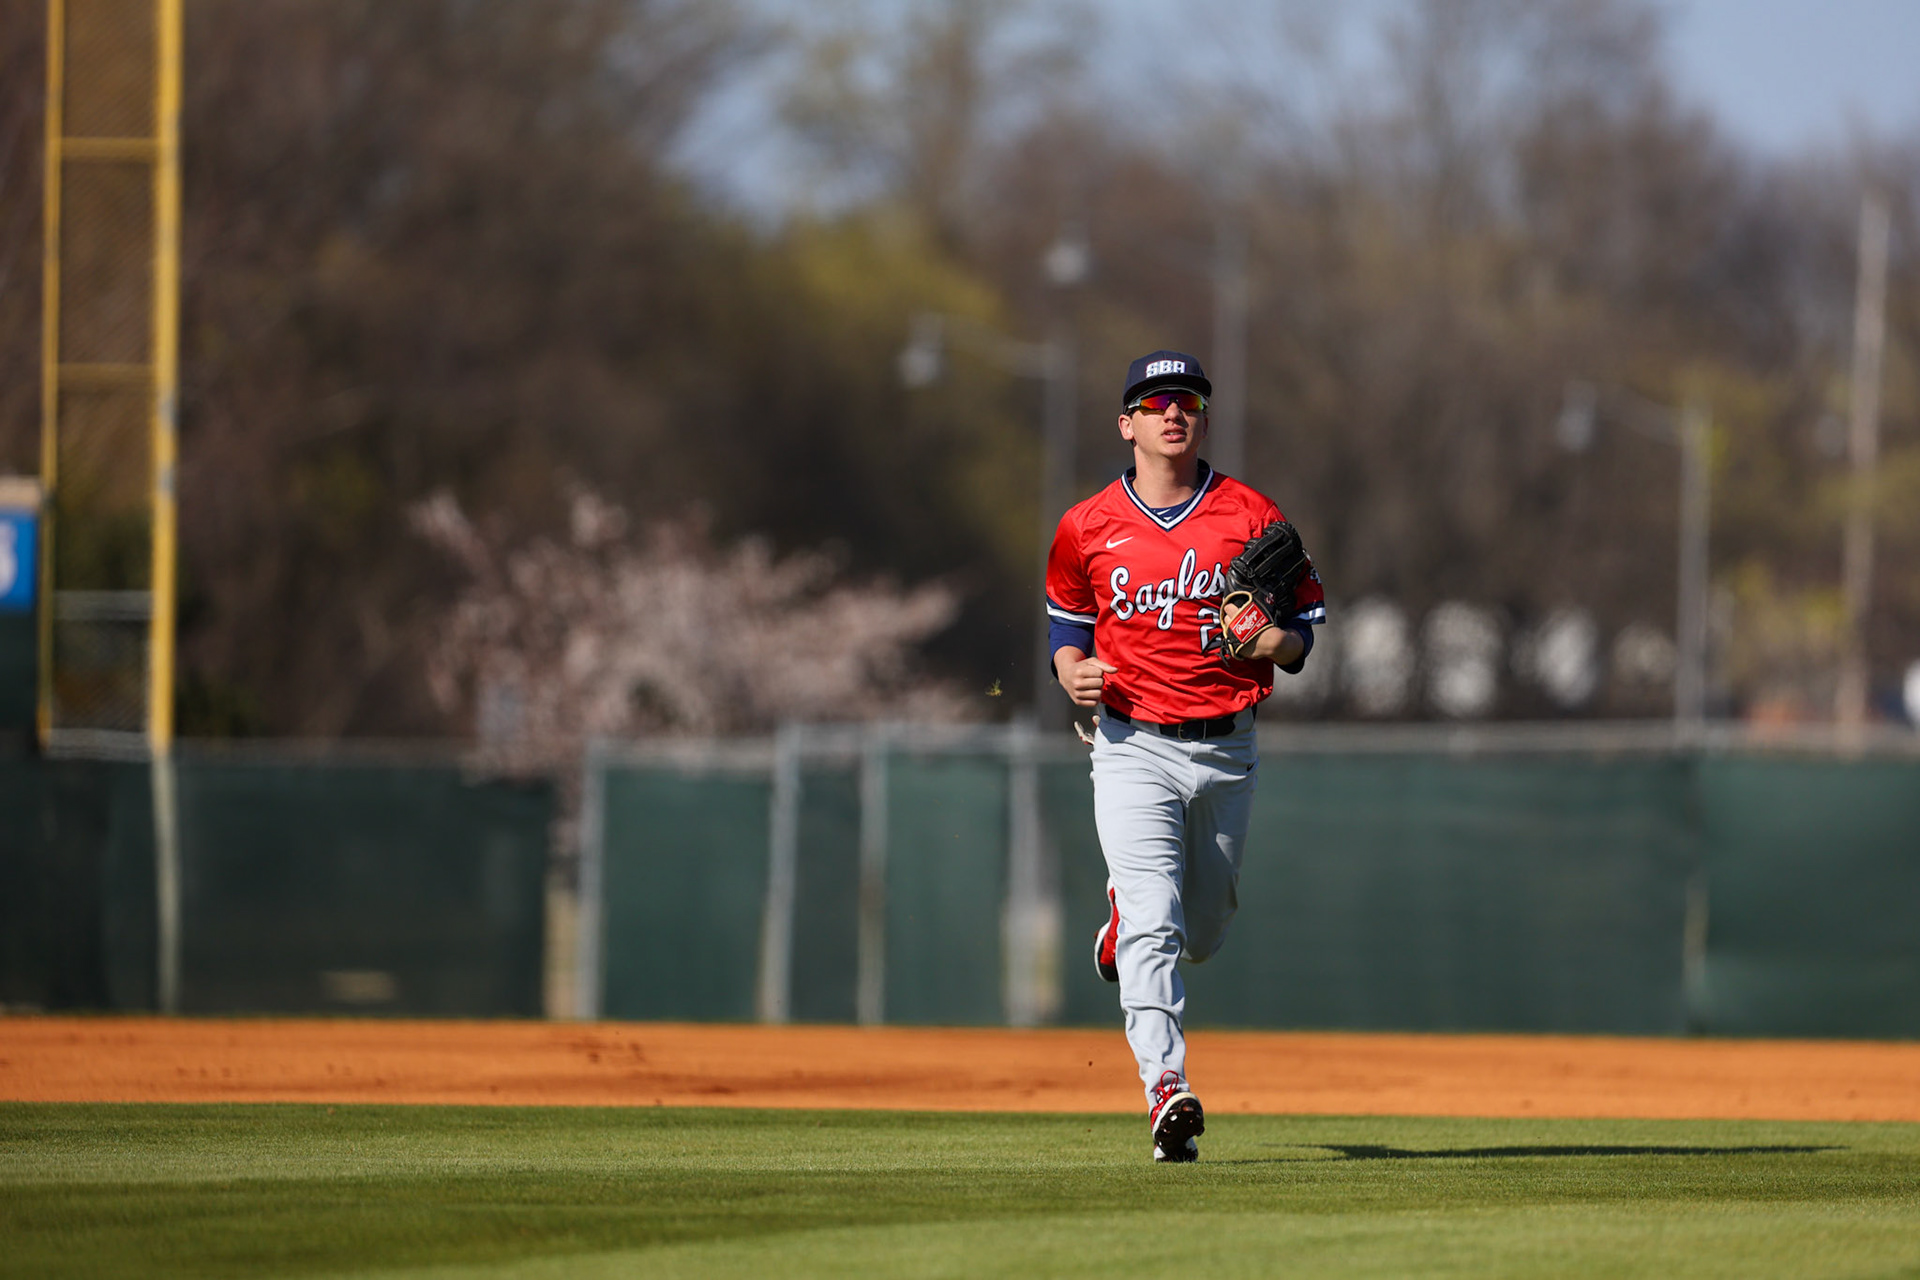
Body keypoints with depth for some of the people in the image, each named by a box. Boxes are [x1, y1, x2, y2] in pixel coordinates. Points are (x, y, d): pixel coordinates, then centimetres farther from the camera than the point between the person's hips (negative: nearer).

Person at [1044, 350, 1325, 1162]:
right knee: (1155, 925, -18)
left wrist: (1276, 644, -14)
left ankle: (1127, 914, 51)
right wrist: (1072, 672, -3)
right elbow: (1067, 613, 18)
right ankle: (1166, 1090, -24)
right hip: (1134, 750, -2)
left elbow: (1307, 609, 9)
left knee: (1202, 932, 17)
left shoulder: (1251, 517, 0)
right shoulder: (1088, 528, 2)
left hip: (1227, 750, 2)